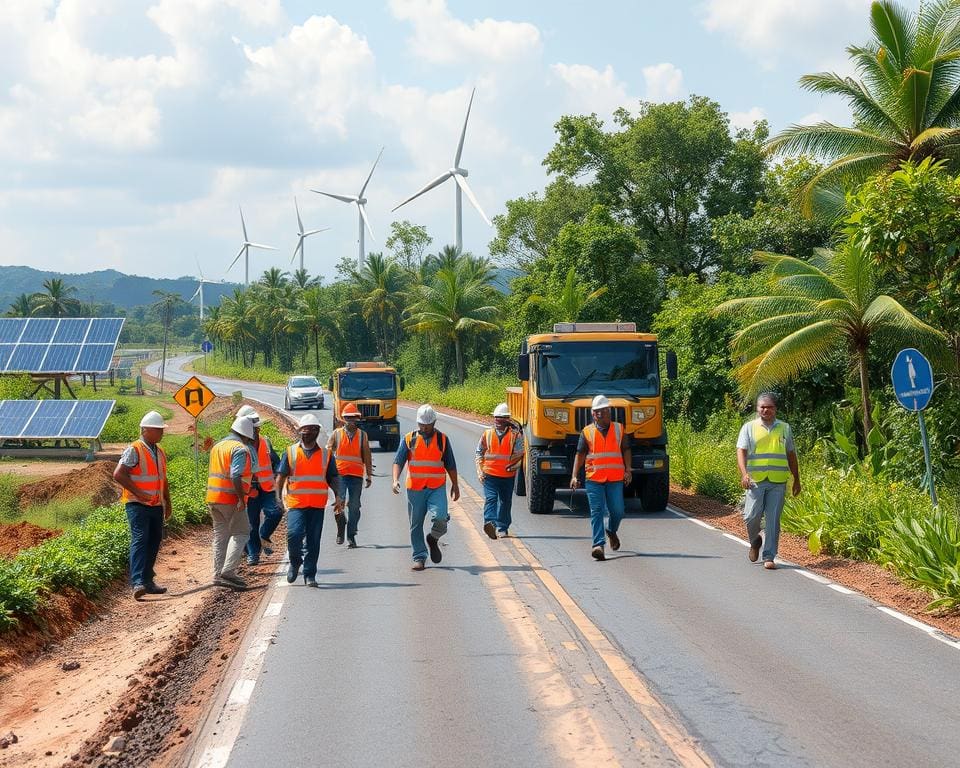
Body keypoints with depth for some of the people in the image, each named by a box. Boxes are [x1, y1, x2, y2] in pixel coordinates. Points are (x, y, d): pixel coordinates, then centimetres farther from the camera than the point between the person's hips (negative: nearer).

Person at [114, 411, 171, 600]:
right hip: (138, 504, -8)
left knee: (154, 542, 10)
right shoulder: (134, 451, -10)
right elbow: (118, 474, -17)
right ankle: (138, 582, -25)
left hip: (156, 505, 8)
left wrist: (168, 502, 23)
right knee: (139, 540, -17)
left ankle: (147, 581, 19)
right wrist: (138, 492, -18)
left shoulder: (160, 452, 16)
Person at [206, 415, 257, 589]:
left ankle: (218, 574, 12)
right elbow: (235, 476, -22)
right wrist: (241, 498, -21)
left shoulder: (217, 446, 17)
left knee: (220, 535, 12)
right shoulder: (240, 449, -11)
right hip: (231, 499, -8)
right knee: (240, 533, -2)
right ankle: (228, 571, -12)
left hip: (213, 498, 8)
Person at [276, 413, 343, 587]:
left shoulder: (325, 454, 10)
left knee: (313, 541, 1)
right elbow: (281, 476, 6)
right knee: (294, 534, -16)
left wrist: (338, 496, -3)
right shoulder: (290, 452, 6)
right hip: (296, 503, -1)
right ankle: (295, 562, 12)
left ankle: (309, 575, 11)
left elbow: (333, 478, 12)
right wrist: (278, 497, -6)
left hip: (317, 505, 1)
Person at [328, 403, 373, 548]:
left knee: (354, 507, 1)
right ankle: (340, 529, 9)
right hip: (339, 474, -1)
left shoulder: (362, 435, 9)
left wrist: (369, 475, 8)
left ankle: (351, 536, 11)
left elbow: (367, 456, 11)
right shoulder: (337, 434, 7)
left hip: (356, 476, 1)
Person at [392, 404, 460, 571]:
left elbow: (450, 465, 15)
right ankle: (419, 558, 14)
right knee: (416, 525, 3)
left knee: (440, 517, -20)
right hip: (415, 488, 1)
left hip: (437, 488, -1)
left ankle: (433, 539, 10)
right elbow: (398, 461, -1)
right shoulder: (409, 439, 4)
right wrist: (395, 480, -16)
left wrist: (455, 485, 16)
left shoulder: (442, 439, 8)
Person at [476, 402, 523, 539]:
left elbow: (519, 453, -5)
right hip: (489, 474, 0)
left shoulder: (515, 434, 0)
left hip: (508, 475, 0)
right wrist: (480, 471, 4)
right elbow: (479, 453, 12)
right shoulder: (487, 434, 7)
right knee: (490, 498, -17)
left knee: (505, 501, 10)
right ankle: (490, 522, -31)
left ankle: (502, 528, 21)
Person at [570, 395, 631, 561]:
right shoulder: (587, 432, 5)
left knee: (617, 510, 2)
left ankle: (612, 531, 33)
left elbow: (626, 451, 10)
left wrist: (628, 470, -2)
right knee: (597, 511, -7)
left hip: (615, 479, 1)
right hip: (593, 479, -1)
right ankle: (598, 545, -11)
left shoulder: (619, 429, 8)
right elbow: (580, 454, 4)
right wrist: (575, 476, -3)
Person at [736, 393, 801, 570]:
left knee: (773, 520, -3)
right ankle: (754, 541, 26)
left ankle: (769, 557, 2)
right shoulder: (749, 427, 7)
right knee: (752, 516, -5)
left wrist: (796, 480, 19)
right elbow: (741, 451, -4)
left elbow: (791, 455, 20)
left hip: (778, 482, 1)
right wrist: (744, 474, -19)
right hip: (755, 480, -1)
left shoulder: (784, 428, 14)